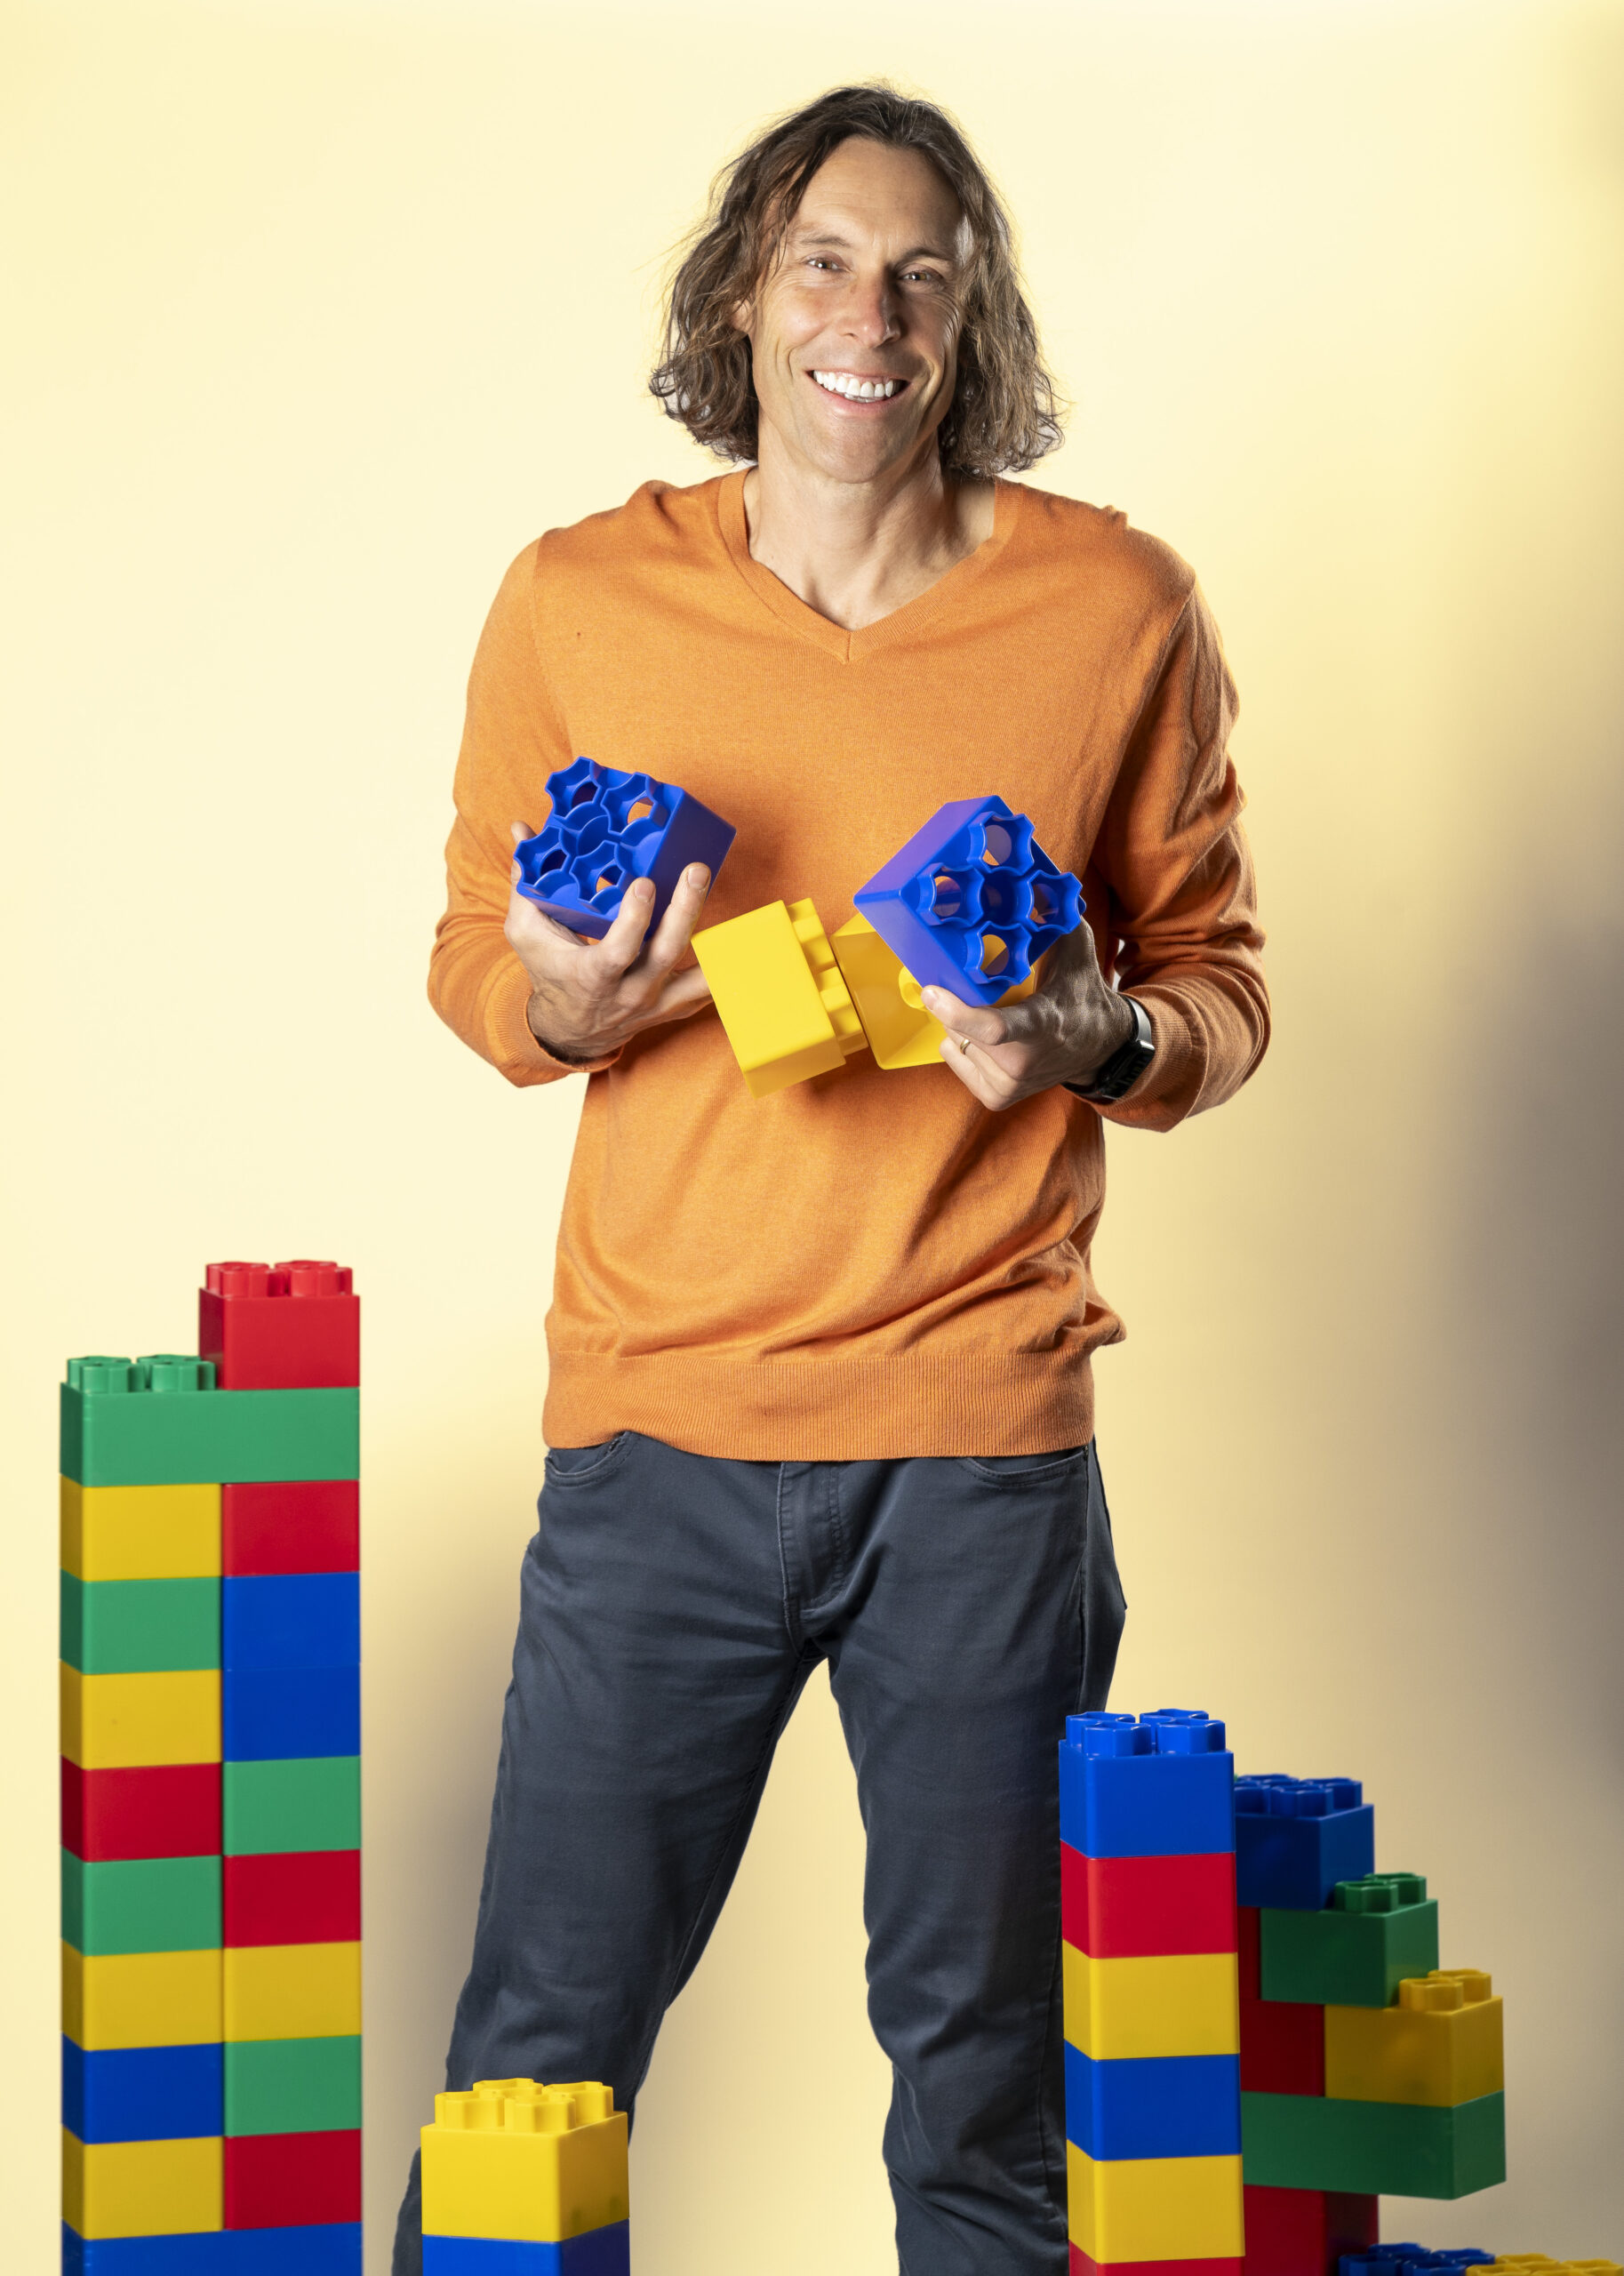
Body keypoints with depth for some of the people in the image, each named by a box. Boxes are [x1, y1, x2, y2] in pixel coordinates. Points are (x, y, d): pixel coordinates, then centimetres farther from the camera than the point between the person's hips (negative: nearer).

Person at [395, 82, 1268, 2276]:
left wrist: (1102, 1043, -13)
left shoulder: (1115, 610, 1)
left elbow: (1216, 976, 9)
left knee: (983, 2059, 8)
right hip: (658, 1429, 0)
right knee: (542, 2051, 4)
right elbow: (470, 949, 12)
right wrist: (551, 1001, -10)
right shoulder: (577, 601, 3)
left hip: (984, 1436, 0)